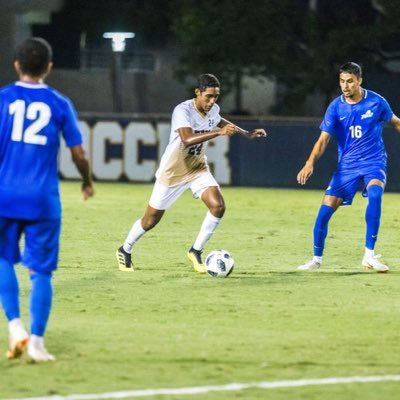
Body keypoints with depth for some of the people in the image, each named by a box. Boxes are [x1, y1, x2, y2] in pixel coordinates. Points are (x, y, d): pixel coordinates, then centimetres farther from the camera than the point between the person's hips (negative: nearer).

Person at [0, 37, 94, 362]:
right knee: (41, 271, 5)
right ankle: (37, 342, 0)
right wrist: (88, 182, 23)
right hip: (44, 200, 0)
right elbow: (78, 154, 5)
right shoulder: (59, 104, 2)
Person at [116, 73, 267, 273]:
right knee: (150, 220, 6)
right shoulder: (183, 111, -28)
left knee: (218, 206, -18)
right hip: (172, 172, -5)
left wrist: (246, 133, 18)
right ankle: (125, 251, 32)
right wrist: (218, 132, -51)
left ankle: (196, 251, -2)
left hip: (198, 169, 5)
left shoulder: (213, 109, -5)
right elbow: (187, 139, -44)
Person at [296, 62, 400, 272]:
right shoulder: (336, 107, -5)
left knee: (374, 194, -32)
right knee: (325, 210, -7)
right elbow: (323, 139, -9)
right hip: (346, 166, 2)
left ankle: (369, 255, -26)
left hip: (374, 162, -2)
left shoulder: (376, 102, -6)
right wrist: (310, 163, -24)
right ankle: (316, 259, 13)